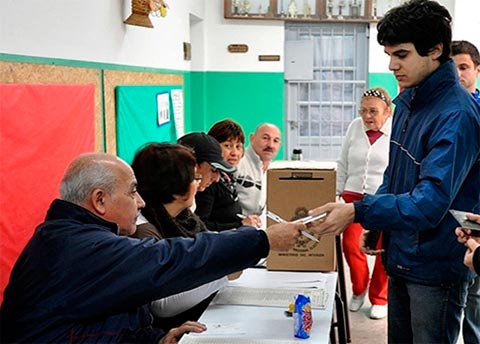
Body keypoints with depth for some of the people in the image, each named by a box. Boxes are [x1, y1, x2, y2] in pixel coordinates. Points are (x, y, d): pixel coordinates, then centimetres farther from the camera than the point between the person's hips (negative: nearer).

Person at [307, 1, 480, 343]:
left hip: (437, 267, -8)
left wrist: (358, 212, -35)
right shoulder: (406, 101, 5)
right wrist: (376, 226, 5)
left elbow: (431, 202, -29)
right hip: (400, 259, 8)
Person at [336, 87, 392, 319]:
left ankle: (379, 299, 24)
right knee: (350, 245, -5)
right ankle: (359, 289, 23)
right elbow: (343, 165, 15)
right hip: (355, 196, 3)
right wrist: (338, 192, 12)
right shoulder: (355, 127, 6)